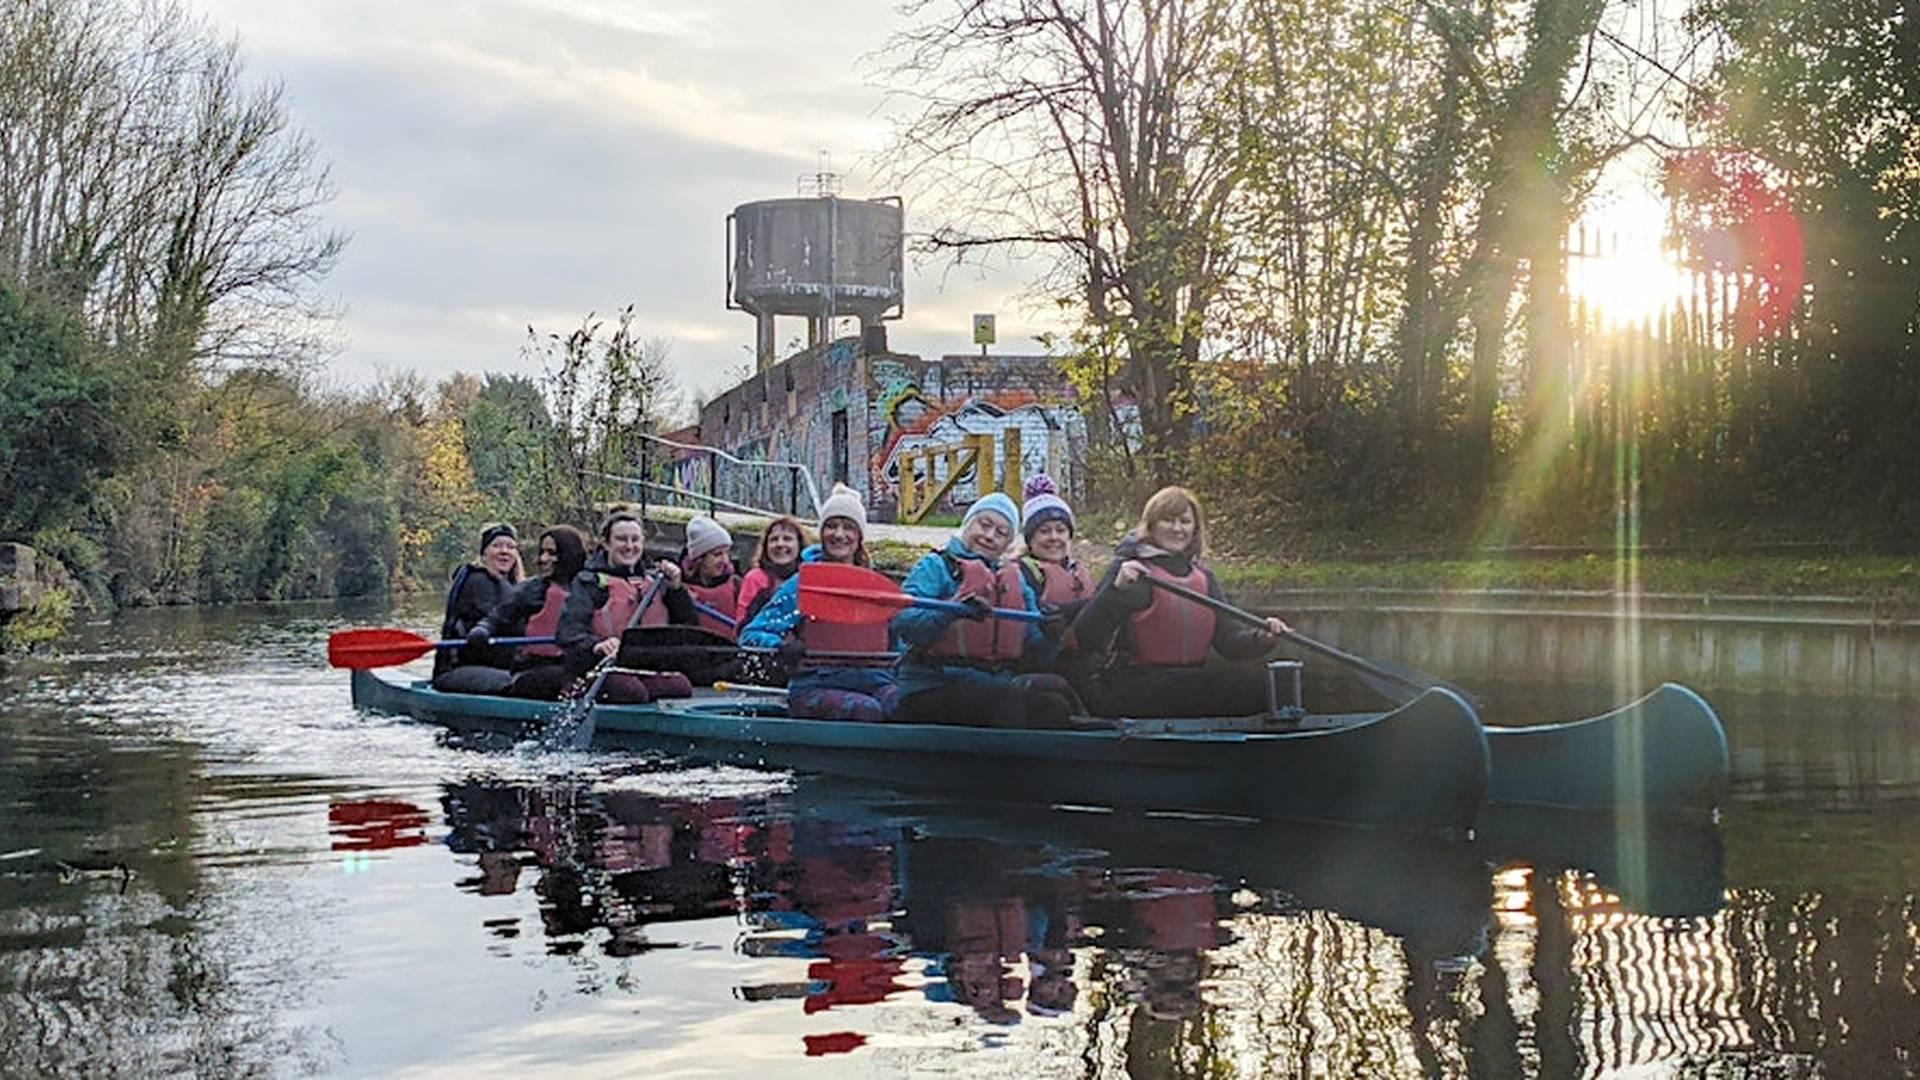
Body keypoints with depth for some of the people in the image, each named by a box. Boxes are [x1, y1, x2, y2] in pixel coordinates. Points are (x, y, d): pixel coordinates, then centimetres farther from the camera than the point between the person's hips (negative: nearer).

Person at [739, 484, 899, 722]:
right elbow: (750, 635, 3)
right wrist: (782, 646, -18)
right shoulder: (802, 584, 7)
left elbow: (896, 646, 29)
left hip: (874, 682, 3)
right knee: (866, 710, -35)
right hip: (816, 685, -3)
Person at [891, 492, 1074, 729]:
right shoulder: (936, 566, 2)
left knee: (1054, 705, -22)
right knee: (1006, 700, -32)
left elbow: (1034, 644, 15)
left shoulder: (1015, 578, 20)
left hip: (997, 685, 5)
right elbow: (903, 622, -15)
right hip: (933, 690, -5)